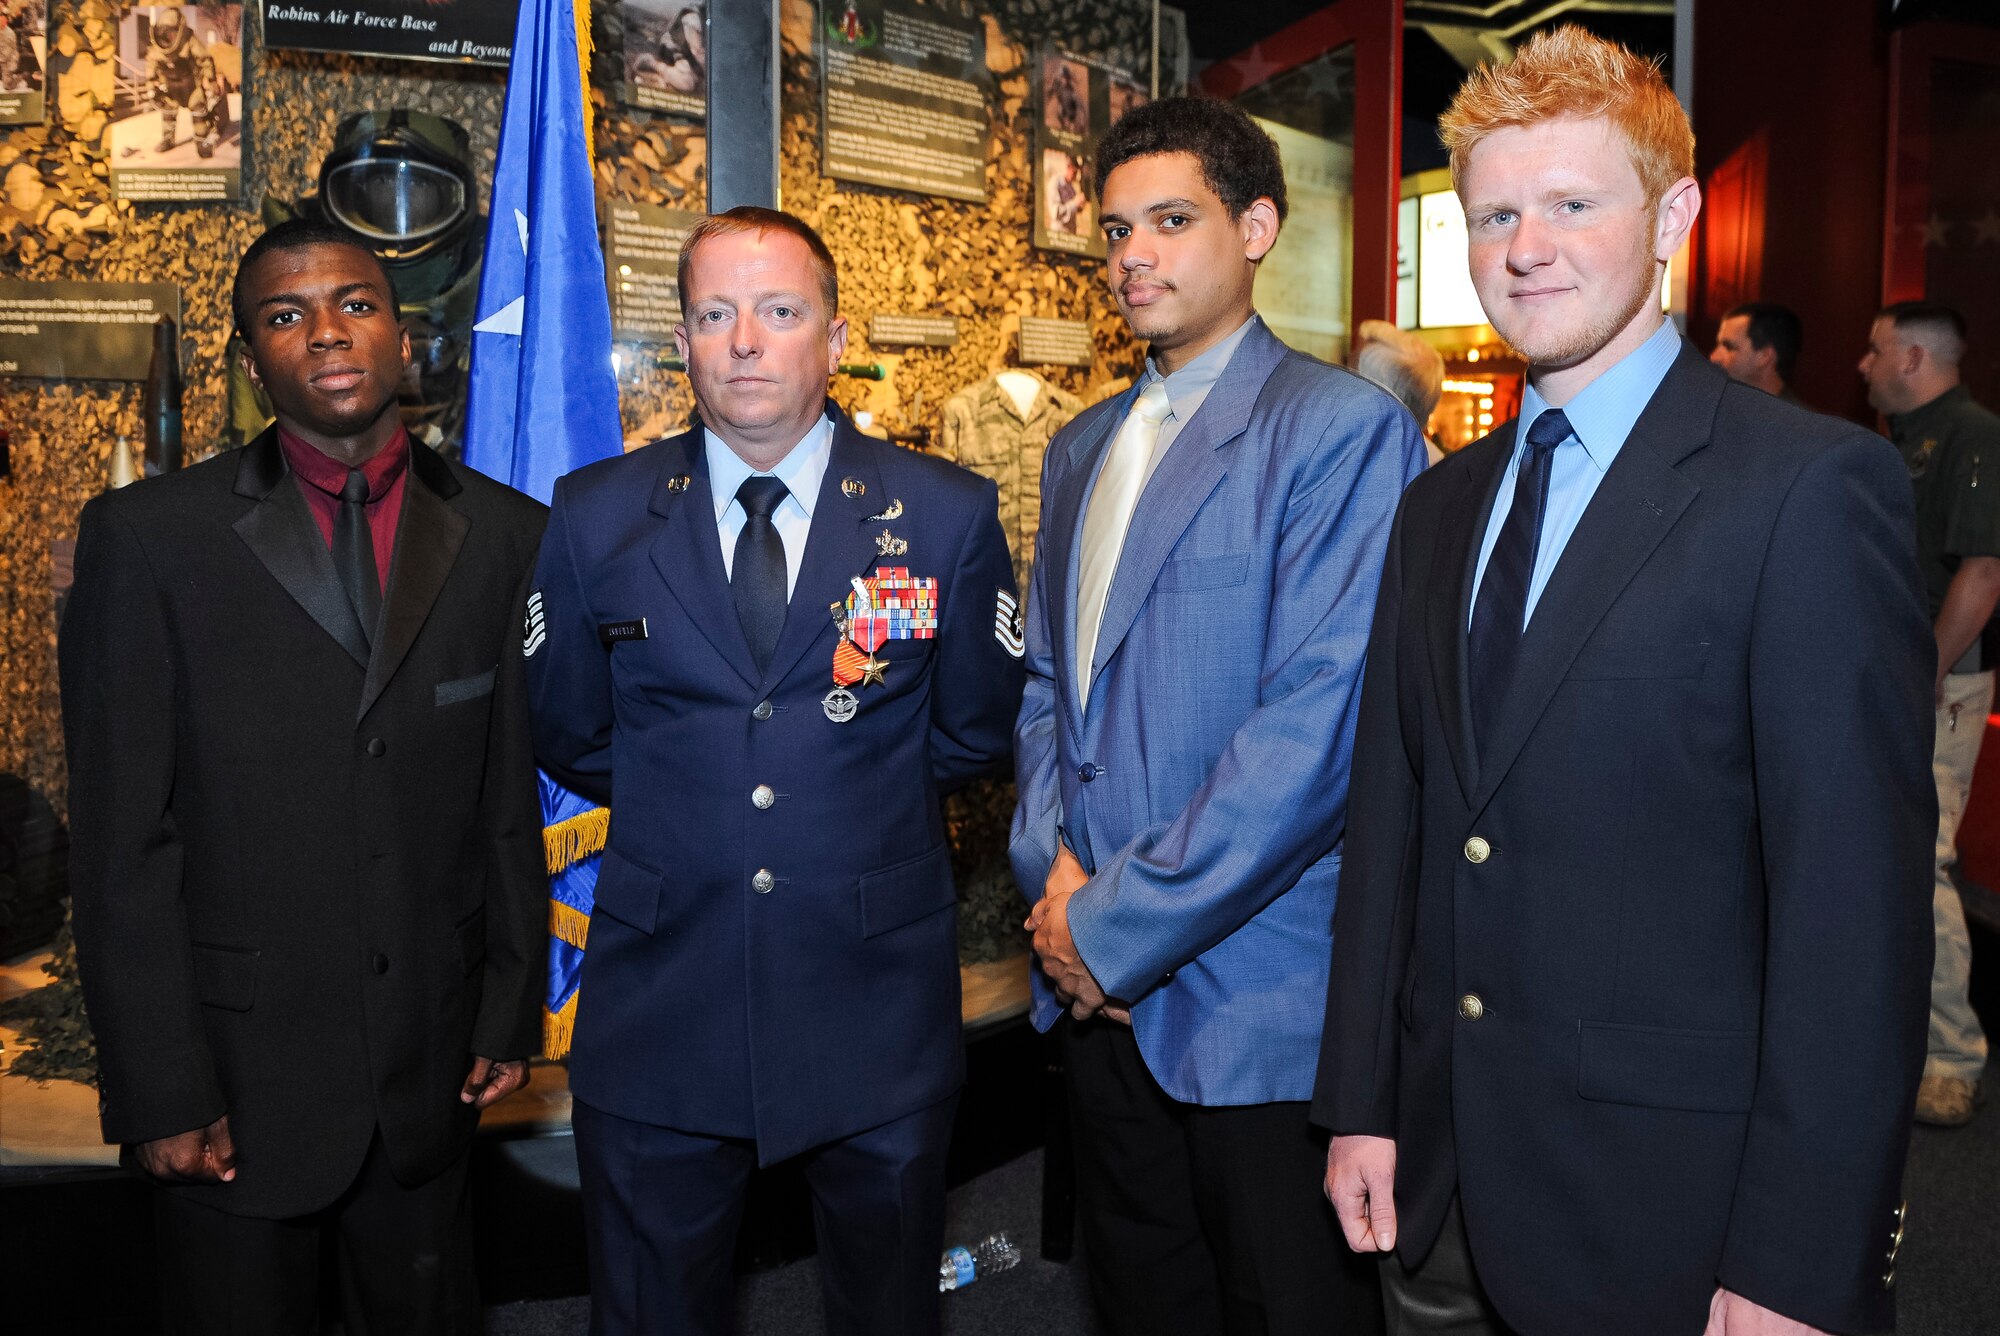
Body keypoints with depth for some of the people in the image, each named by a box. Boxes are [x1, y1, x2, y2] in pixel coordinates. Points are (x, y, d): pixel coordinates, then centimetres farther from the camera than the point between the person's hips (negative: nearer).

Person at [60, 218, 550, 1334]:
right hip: (237, 1070, -2)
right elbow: (122, 844, -6)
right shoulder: (149, 538, -6)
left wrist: (514, 1010, 5)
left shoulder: (504, 537, 0)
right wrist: (160, 1090, -8)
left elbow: (513, 801, 3)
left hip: (434, 1058, 2)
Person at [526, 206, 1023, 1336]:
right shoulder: (598, 516, -1)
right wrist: (681, 803, 5)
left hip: (878, 1006, 0)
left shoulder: (950, 515, -5)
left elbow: (976, 734, 4)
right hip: (658, 1018, 1)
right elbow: (571, 737, 8)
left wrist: (852, 788, 5)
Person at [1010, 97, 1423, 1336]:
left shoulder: (1344, 430, -12)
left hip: (1262, 1000, -6)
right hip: (1103, 993, 7)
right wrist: (1055, 863, -3)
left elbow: (1320, 724, -20)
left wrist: (1121, 922, -16)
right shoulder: (1082, 450, 13)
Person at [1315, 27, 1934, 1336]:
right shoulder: (1443, 502, 8)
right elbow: (1392, 821, 8)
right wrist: (1361, 1102, 6)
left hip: (1671, 1216, -5)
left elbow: (1857, 899, -15)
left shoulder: (1813, 486, -12)